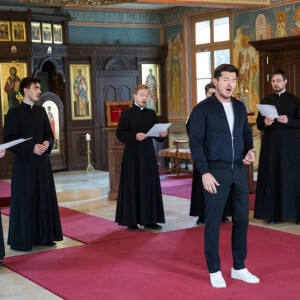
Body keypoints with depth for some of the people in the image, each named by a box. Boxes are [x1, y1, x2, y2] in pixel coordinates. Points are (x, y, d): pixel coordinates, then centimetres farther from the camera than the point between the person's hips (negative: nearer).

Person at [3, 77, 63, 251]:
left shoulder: (41, 111, 12)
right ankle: (22, 241, 7)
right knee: (25, 201, -2)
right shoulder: (14, 113, -6)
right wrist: (31, 148, -18)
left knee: (45, 198, 8)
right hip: (24, 163, -6)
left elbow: (49, 134, 15)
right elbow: (8, 139, -10)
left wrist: (47, 143, -8)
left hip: (42, 162, 6)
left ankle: (44, 236, 19)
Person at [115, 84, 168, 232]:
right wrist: (135, 136, -23)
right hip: (132, 154, -5)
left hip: (148, 154, 5)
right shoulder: (127, 113, -1)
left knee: (150, 185, 5)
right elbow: (120, 133, -8)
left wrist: (162, 134, -13)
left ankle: (149, 220, 12)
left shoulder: (151, 114, 12)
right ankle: (131, 221, 5)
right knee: (132, 187, -2)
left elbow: (157, 134, 9)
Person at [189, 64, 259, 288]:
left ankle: (239, 267, 22)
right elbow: (195, 142, -10)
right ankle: (214, 270, 14)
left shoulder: (240, 107, 10)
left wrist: (250, 150, 0)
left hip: (239, 170, 6)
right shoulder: (203, 109, -7)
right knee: (213, 221, 1)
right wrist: (204, 173, -16)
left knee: (242, 219, 8)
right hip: (215, 172, -5)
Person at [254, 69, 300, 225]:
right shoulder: (266, 101, 12)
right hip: (270, 144, 2)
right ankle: (273, 213, 4)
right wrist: (265, 123, -10)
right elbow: (258, 124, 11)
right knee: (271, 177, -1)